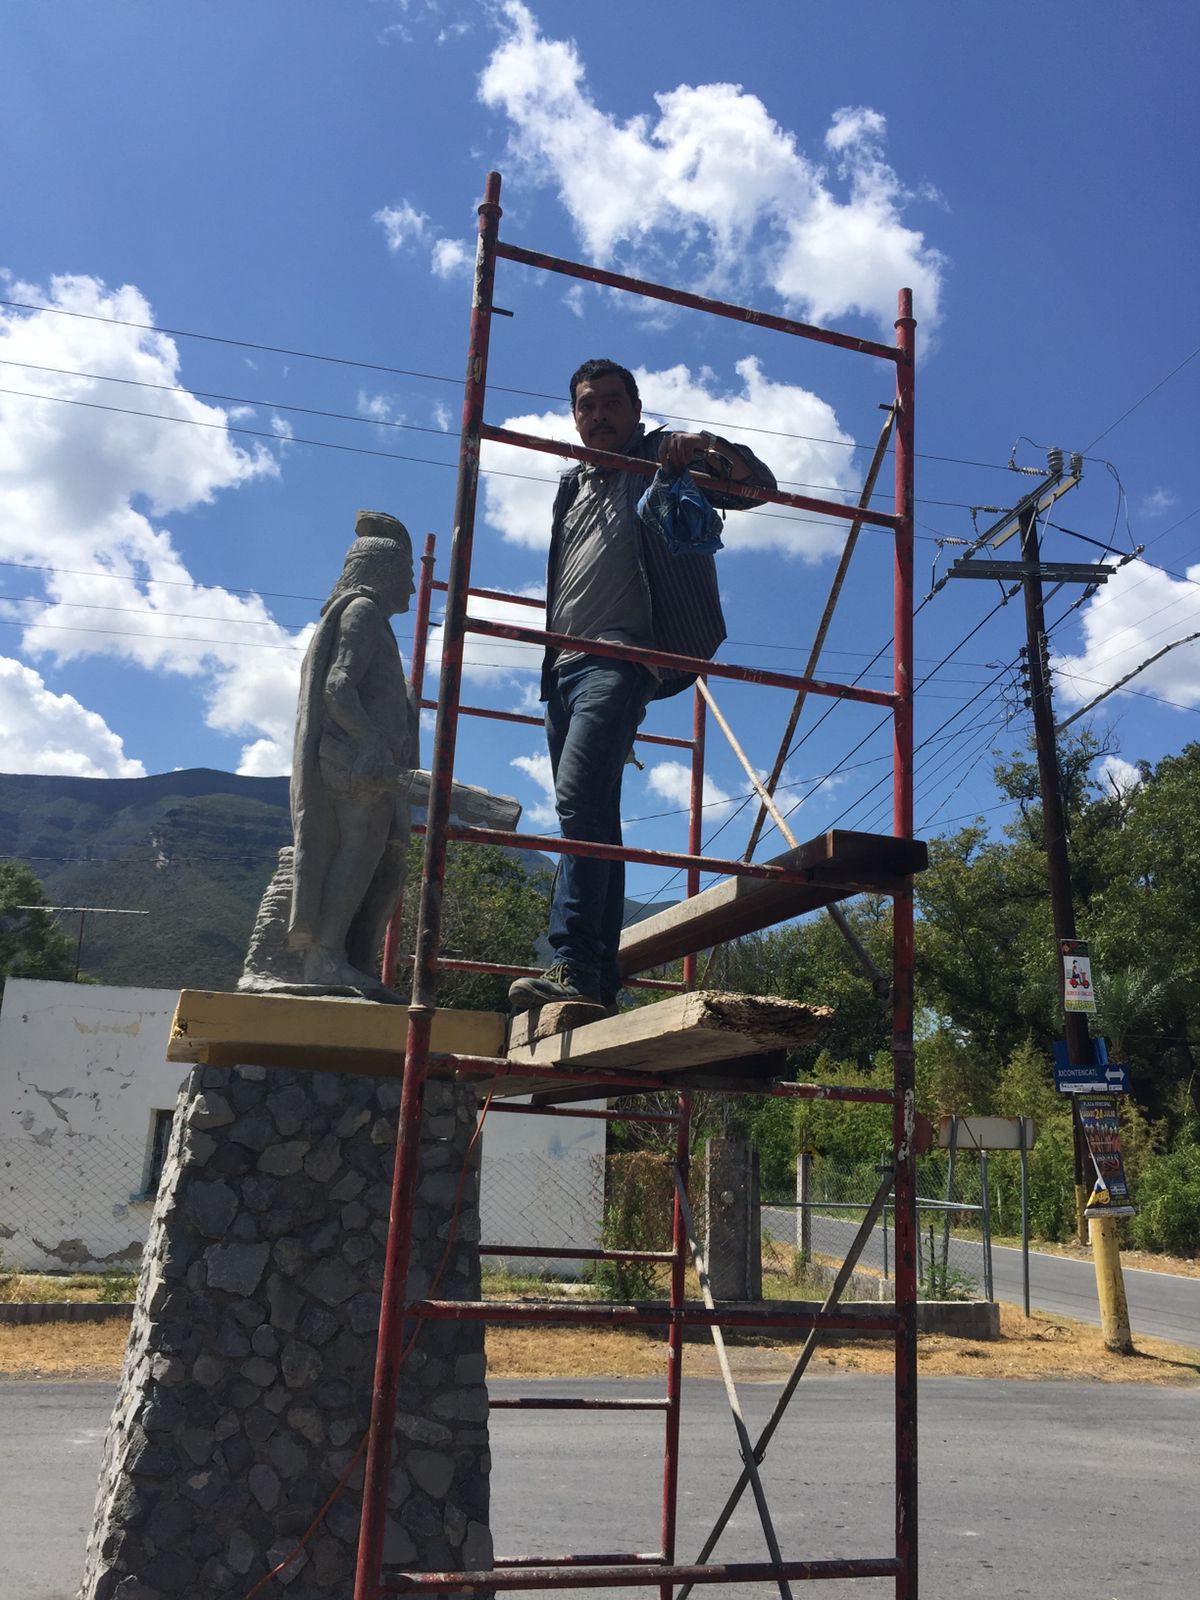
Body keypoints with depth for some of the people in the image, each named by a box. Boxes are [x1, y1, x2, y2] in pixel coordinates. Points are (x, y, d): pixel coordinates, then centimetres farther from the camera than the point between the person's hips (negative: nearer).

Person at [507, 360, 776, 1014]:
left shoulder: (662, 457, 9)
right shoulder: (573, 483, 28)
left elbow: (759, 484, -4)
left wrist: (710, 448, -23)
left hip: (621, 655, -8)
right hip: (564, 665, 8)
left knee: (580, 800, -26)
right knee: (592, 816, 4)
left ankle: (576, 965, -34)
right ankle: (600, 979, 4)